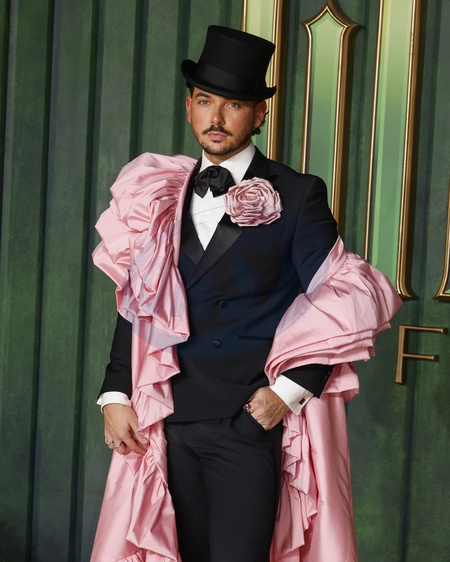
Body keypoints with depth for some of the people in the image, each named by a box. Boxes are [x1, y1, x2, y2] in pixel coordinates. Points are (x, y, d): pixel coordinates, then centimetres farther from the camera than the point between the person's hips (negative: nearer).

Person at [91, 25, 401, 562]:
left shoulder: (298, 197, -2)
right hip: (172, 420, 4)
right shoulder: (162, 198, 10)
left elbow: (341, 306, -4)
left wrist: (289, 392, -11)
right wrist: (115, 394, 4)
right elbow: (136, 304, 12)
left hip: (251, 423, -4)